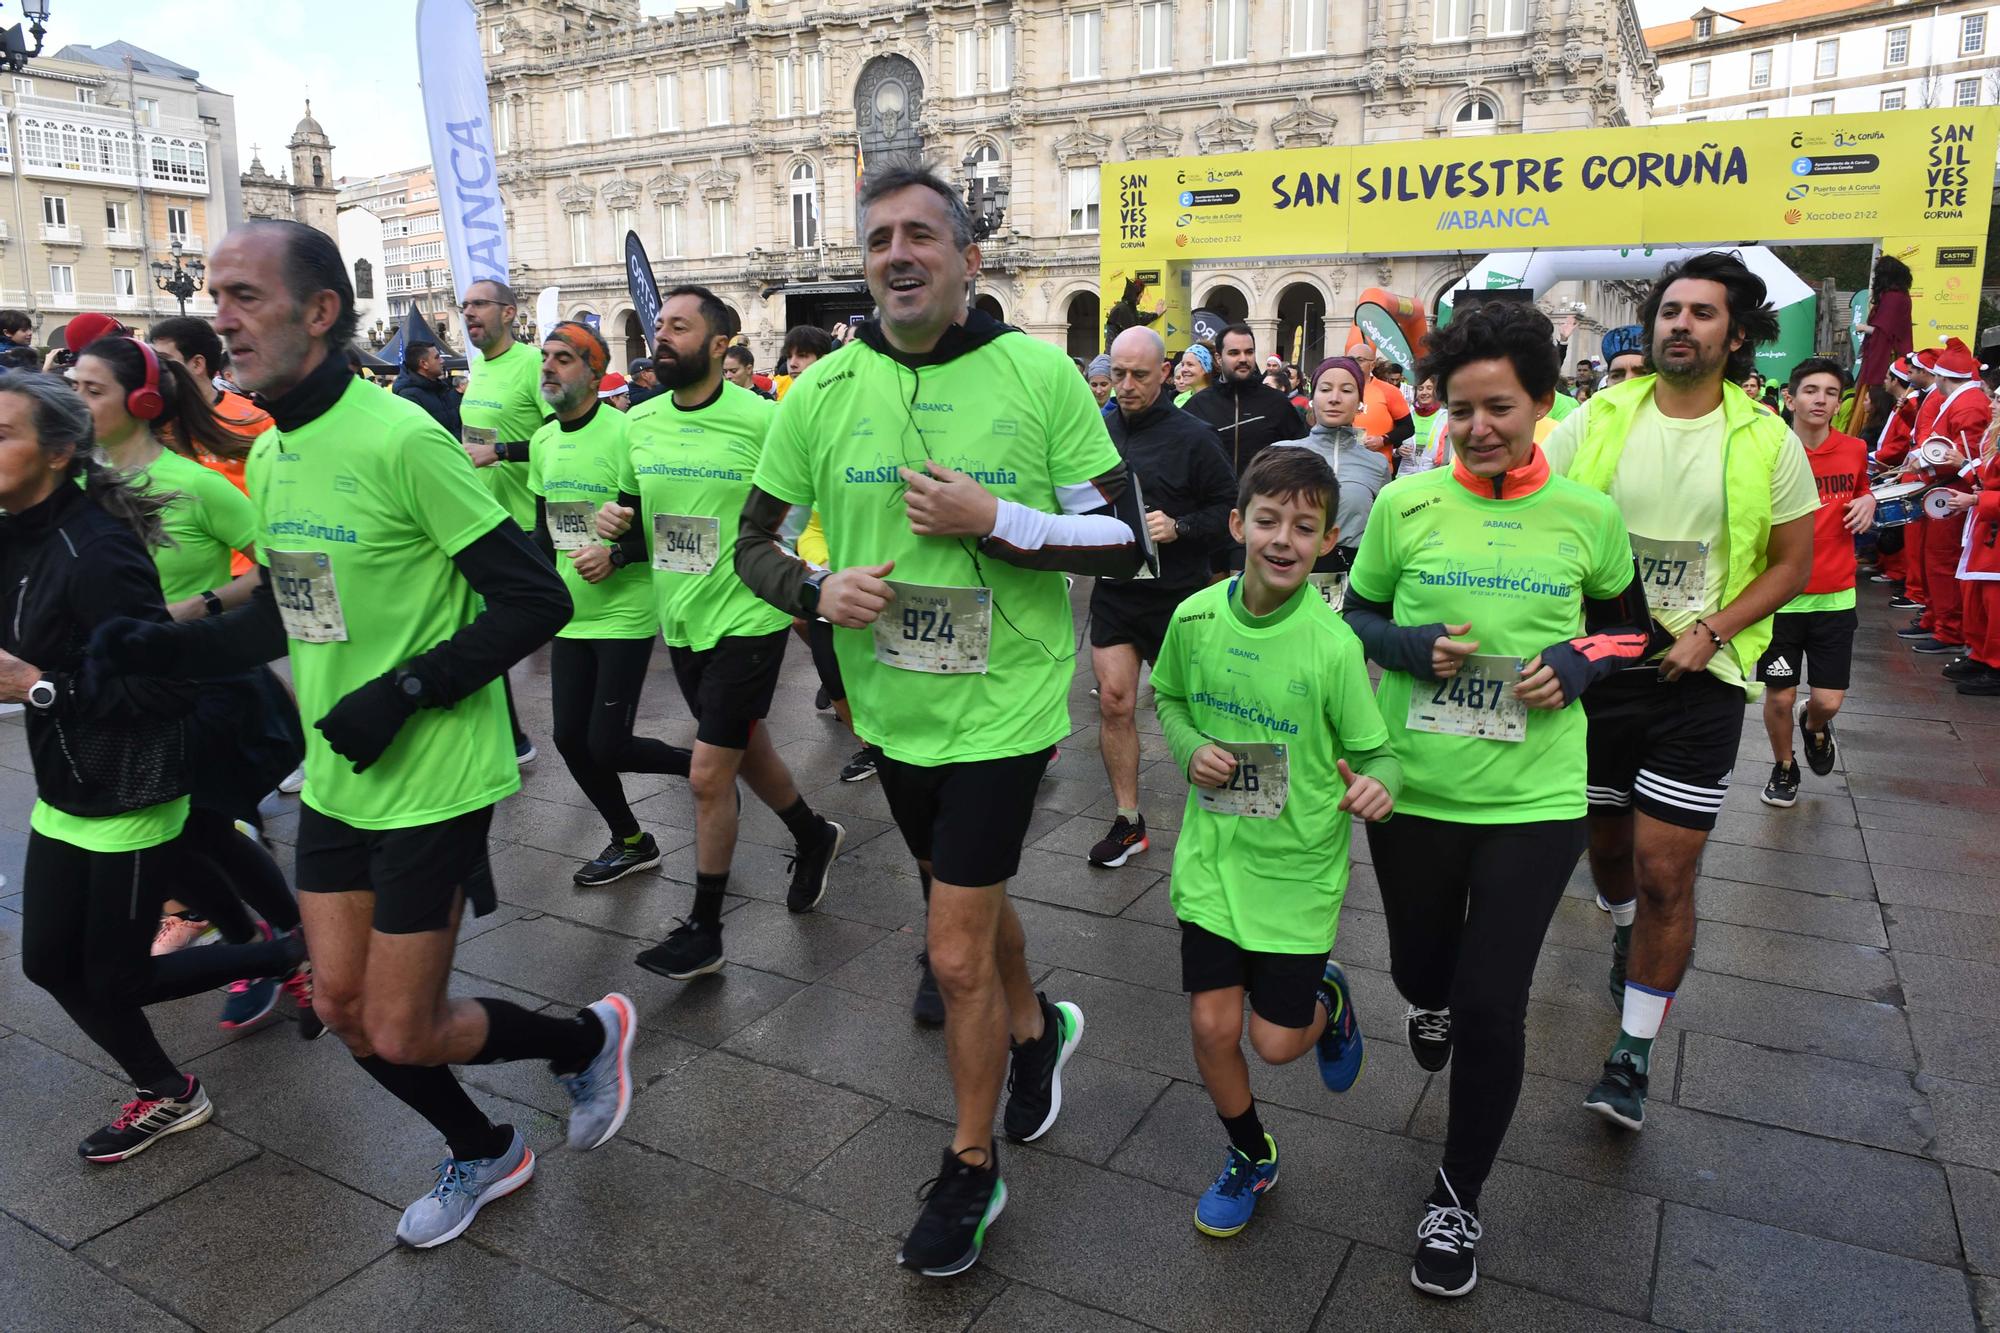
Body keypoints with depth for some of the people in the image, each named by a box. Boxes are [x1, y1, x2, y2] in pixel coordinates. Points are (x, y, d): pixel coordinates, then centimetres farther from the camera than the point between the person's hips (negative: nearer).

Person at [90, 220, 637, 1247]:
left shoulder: (400, 440, -19)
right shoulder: (267, 453, 7)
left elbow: (536, 598, -19)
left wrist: (406, 691, -22)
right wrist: (164, 646, 3)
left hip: (432, 786, -8)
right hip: (334, 783, 8)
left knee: (401, 1034, 0)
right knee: (343, 1006, 16)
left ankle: (587, 1038, 28)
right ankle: (481, 1154, 40)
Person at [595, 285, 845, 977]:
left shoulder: (762, 420, -14)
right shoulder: (639, 423, 4)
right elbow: (632, 507, 16)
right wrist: (615, 521, -5)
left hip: (745, 619, -7)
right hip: (681, 620, 7)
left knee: (709, 775, -5)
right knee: (746, 750, 21)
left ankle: (704, 929, 12)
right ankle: (813, 836, 48)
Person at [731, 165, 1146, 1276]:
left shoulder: (1039, 373, -11)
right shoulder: (823, 391, -2)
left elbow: (1124, 541, -9)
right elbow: (757, 541, 5)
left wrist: (992, 520, -22)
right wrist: (816, 588, -16)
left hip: (1002, 706, -4)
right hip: (891, 707, 5)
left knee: (958, 957, -1)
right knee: (969, 897, 25)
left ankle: (972, 1169, 25)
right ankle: (1036, 1028, 56)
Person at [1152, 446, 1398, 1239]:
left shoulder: (1332, 645, -18)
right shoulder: (1196, 617, -8)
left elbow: (1375, 753, -10)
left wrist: (1376, 787, -32)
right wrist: (1190, 750, -9)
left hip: (1299, 867, -2)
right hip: (1213, 855, 3)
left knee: (1277, 1041, 5)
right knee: (1212, 1025, 4)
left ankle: (1329, 1003, 42)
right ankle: (1249, 1156, 33)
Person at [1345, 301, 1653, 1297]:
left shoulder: (1588, 516, -3)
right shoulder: (1405, 504, -5)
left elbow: (1629, 624, 13)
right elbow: (1353, 619, 6)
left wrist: (1578, 664, -8)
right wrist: (1412, 647, -15)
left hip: (1534, 801, -1)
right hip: (1413, 789, 1)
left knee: (1491, 1008, -2)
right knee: (1422, 971, 18)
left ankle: (1458, 1199, 24)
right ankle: (1429, 1001, 60)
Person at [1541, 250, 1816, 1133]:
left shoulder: (1768, 443, -2)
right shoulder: (1595, 421, -1)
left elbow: (1792, 563, 4)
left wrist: (1710, 630, -12)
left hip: (1698, 682, -1)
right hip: (1593, 669, 2)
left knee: (1665, 876, -3)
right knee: (1607, 844, 18)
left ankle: (1633, 1057, 12)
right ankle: (1625, 931, 53)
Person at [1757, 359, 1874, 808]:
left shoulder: (1854, 450, 0)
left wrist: (1868, 501, -2)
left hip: (1834, 597, 2)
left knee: (1828, 699, 1)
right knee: (1779, 696, 5)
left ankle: (1815, 727, 38)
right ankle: (1783, 768, 31)